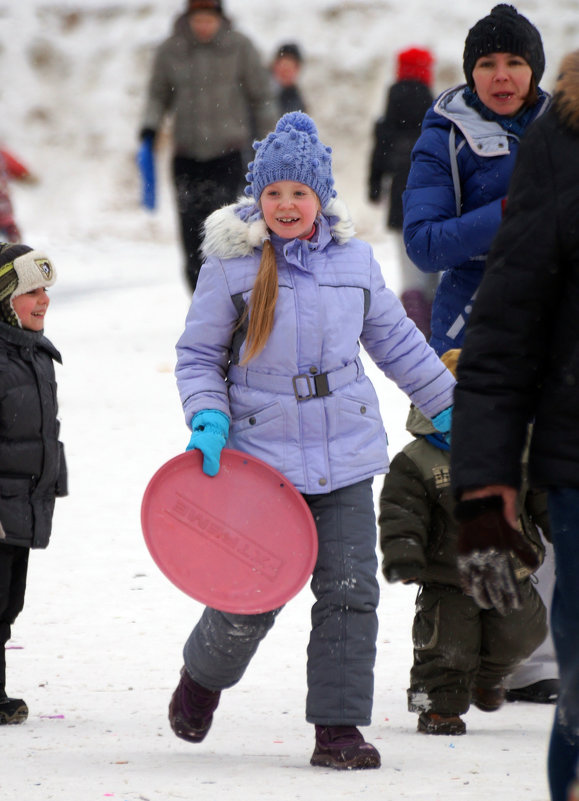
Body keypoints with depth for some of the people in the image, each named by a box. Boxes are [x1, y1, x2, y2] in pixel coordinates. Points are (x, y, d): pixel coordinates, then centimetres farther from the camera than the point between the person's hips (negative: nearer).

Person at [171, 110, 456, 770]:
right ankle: (203, 673, 32)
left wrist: (446, 404, 22)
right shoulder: (231, 264, -4)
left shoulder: (354, 258, 5)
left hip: (345, 454, 3)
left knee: (350, 592, -4)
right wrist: (208, 417, -13)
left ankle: (338, 729, 2)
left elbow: (395, 340, 19)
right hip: (262, 455, -3)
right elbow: (197, 354, 3)